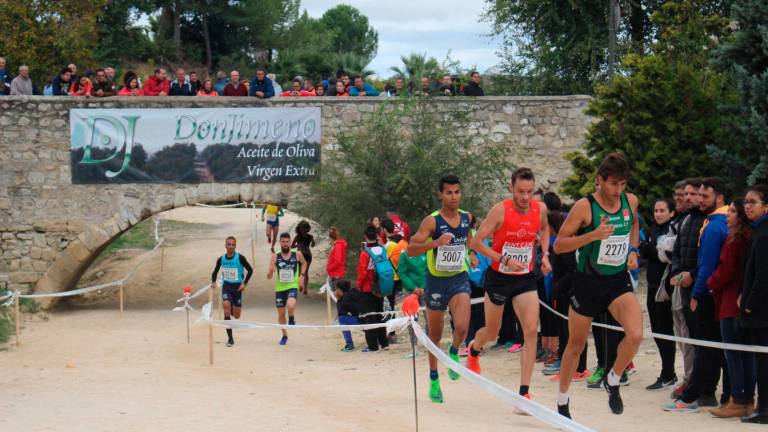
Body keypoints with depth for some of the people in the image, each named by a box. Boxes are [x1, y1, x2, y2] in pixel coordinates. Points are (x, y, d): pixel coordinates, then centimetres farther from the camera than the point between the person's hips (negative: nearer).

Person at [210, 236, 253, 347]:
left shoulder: (240, 258, -10)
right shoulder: (221, 259, -1)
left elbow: (250, 270, -2)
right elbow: (215, 272, 13)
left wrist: (244, 283, -11)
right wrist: (213, 282, -5)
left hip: (237, 287, -1)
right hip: (226, 286, 1)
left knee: (236, 316, 3)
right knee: (226, 306, -23)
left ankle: (232, 310, 46)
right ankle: (230, 338, -17)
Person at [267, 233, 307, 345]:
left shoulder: (297, 254, -6)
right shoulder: (275, 256, -6)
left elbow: (304, 263, 18)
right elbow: (269, 277, -6)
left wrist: (302, 276, 6)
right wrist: (271, 271, -29)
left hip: (293, 286, -2)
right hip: (280, 288, 2)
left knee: (290, 306, -29)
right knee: (281, 313, 10)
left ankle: (292, 319, 6)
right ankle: (284, 335, 31)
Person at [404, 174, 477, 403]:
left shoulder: (466, 217, 1)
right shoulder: (432, 221, -14)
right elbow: (411, 249, -21)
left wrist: (472, 254, 7)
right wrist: (435, 243, -35)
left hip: (459, 279, 2)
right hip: (436, 280, -2)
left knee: (462, 327, -22)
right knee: (435, 335, 11)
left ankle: (454, 352, 12)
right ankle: (434, 379, 31)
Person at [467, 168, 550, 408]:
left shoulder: (540, 208, -6)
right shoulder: (500, 211, -19)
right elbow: (476, 242, -16)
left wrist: (544, 255, 5)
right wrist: (504, 259, -25)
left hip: (526, 279, 2)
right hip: (499, 277, -2)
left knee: (531, 330, -16)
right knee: (492, 333, 15)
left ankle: (524, 391, -13)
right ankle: (474, 349, 54)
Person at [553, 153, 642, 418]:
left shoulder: (630, 201, -1)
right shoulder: (585, 207, -16)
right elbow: (558, 245, -15)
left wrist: (632, 251, 8)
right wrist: (593, 235, -28)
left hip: (618, 281, 3)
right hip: (588, 282, -3)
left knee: (635, 334, -22)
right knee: (576, 345, 12)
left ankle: (613, 381, 5)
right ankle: (563, 400, 33)